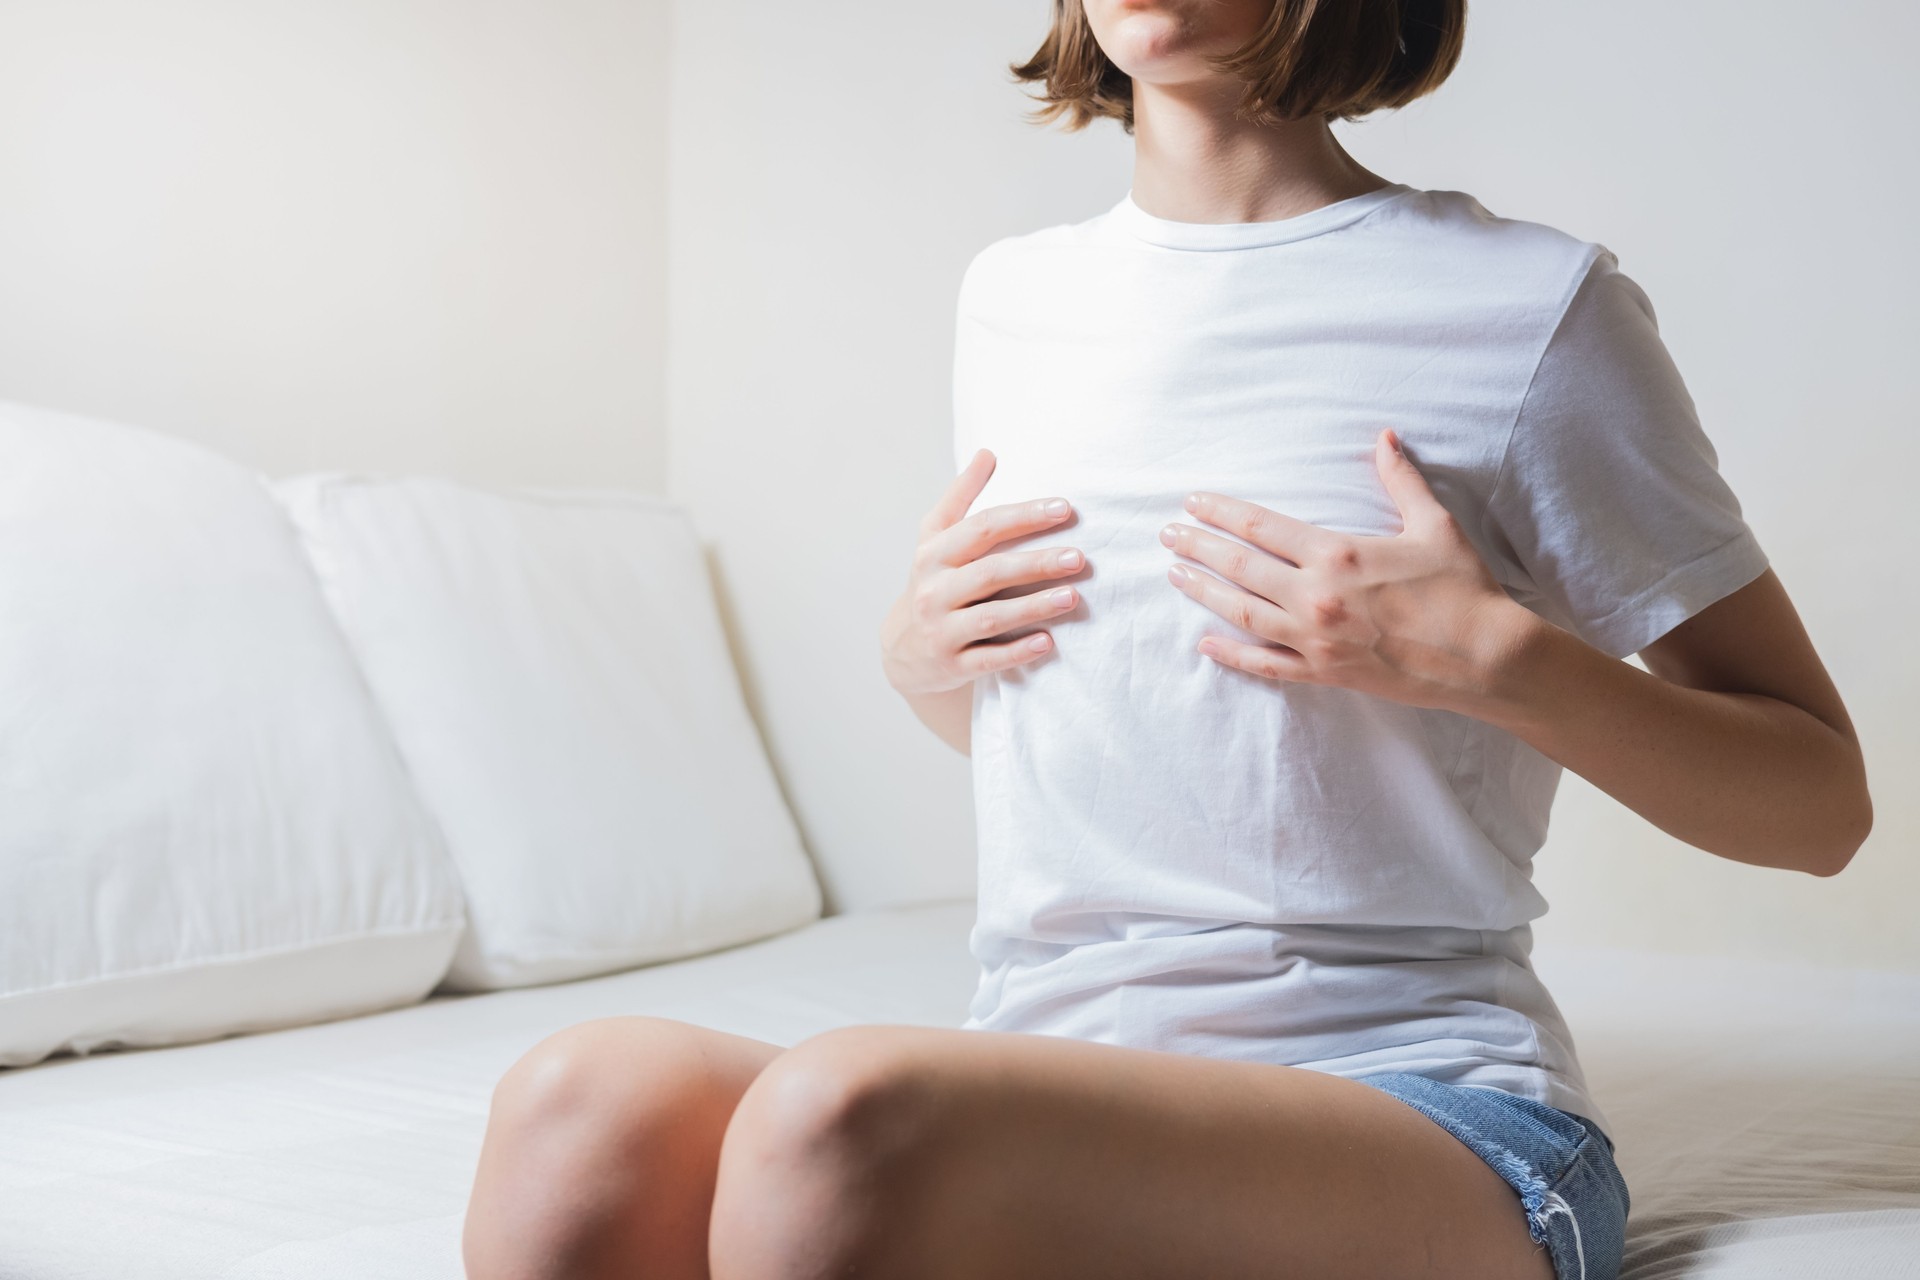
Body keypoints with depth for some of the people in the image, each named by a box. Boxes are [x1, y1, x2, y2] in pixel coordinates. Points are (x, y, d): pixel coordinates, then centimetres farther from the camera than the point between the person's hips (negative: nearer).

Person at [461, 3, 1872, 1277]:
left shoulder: (1529, 303, 1)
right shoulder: (1012, 296, 17)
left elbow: (1822, 803, 4)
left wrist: (1491, 654, -11)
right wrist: (918, 655, 9)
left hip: (1416, 1107, -4)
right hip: (1044, 1094, 4)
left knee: (841, 1117, -35)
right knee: (586, 1103, -29)